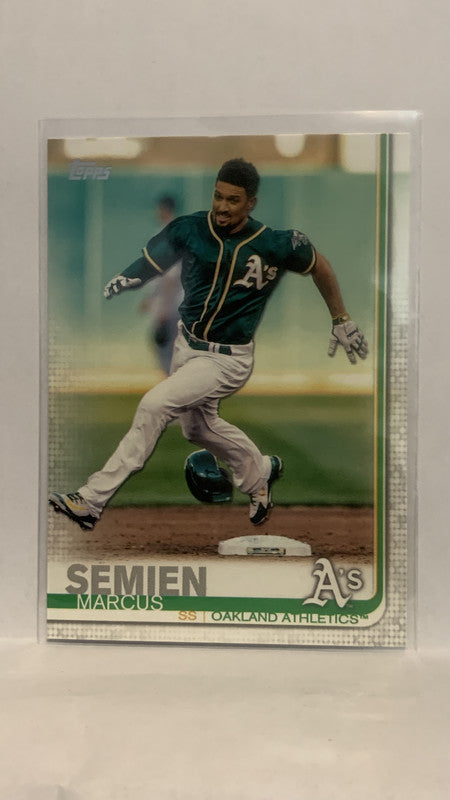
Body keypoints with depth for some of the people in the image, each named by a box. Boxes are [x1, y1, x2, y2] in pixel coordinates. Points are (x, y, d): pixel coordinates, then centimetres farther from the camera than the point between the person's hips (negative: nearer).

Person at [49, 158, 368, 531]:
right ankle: (260, 472, 51)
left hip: (228, 359, -6)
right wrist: (123, 280, -23)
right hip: (186, 345, 6)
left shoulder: (276, 245, -17)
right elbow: (150, 263, -1)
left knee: (154, 405, -21)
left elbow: (319, 264, 0)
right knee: (197, 425, 24)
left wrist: (342, 319, 5)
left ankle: (92, 500, -12)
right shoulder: (189, 229, -10)